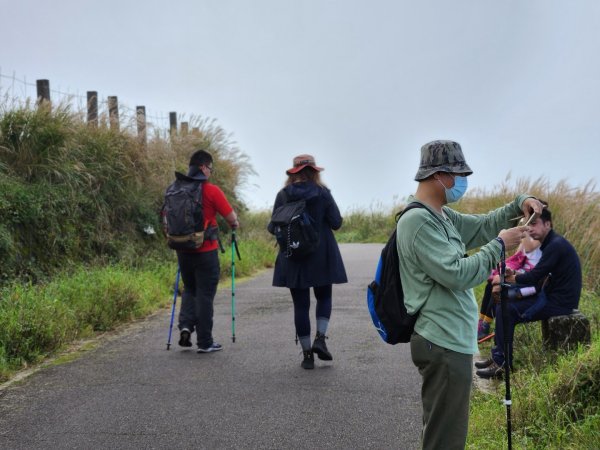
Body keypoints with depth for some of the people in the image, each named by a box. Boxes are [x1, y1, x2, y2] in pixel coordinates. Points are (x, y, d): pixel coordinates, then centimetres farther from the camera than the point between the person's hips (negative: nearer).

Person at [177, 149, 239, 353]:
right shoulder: (211, 190, -11)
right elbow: (231, 217, -8)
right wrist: (235, 225, 13)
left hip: (183, 249, 5)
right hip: (206, 250, -4)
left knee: (189, 289, 22)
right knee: (205, 294, 3)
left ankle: (185, 325, 2)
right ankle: (205, 342, 8)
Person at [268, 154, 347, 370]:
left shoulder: (283, 195, -2)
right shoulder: (323, 193, -5)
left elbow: (274, 228, 0)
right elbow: (336, 223, -5)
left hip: (293, 258, 1)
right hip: (321, 257, -1)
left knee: (300, 304, 5)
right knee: (324, 297, 16)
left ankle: (307, 354, 5)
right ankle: (320, 337, -6)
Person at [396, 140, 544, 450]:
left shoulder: (441, 216, 13)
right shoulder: (418, 221, -19)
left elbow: (481, 226, 23)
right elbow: (458, 274, -24)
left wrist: (518, 204, 8)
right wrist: (499, 245, -14)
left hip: (447, 340, 11)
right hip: (443, 344, -11)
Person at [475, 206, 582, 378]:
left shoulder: (556, 245, -19)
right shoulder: (550, 243, 12)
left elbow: (534, 277, -21)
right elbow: (539, 275, 12)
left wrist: (505, 278, -8)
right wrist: (513, 275, -4)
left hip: (559, 303, -10)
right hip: (553, 296, 10)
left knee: (505, 310, -14)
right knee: (505, 305, 13)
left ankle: (502, 364, -6)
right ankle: (498, 355, 15)